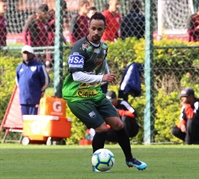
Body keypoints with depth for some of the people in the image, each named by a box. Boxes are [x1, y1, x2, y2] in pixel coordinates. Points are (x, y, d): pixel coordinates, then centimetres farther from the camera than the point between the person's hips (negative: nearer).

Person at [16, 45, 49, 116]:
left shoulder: (39, 66, -3)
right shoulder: (19, 68, 11)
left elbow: (46, 81, 1)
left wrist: (40, 92, 5)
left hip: (35, 100, -5)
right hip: (23, 99, 5)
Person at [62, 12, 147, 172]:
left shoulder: (103, 47, 6)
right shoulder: (80, 47, -20)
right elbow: (76, 75, -29)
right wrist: (101, 78, -35)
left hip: (95, 93, 7)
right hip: (77, 96, -7)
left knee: (118, 124, 4)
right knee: (102, 128, -14)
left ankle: (130, 159, 23)